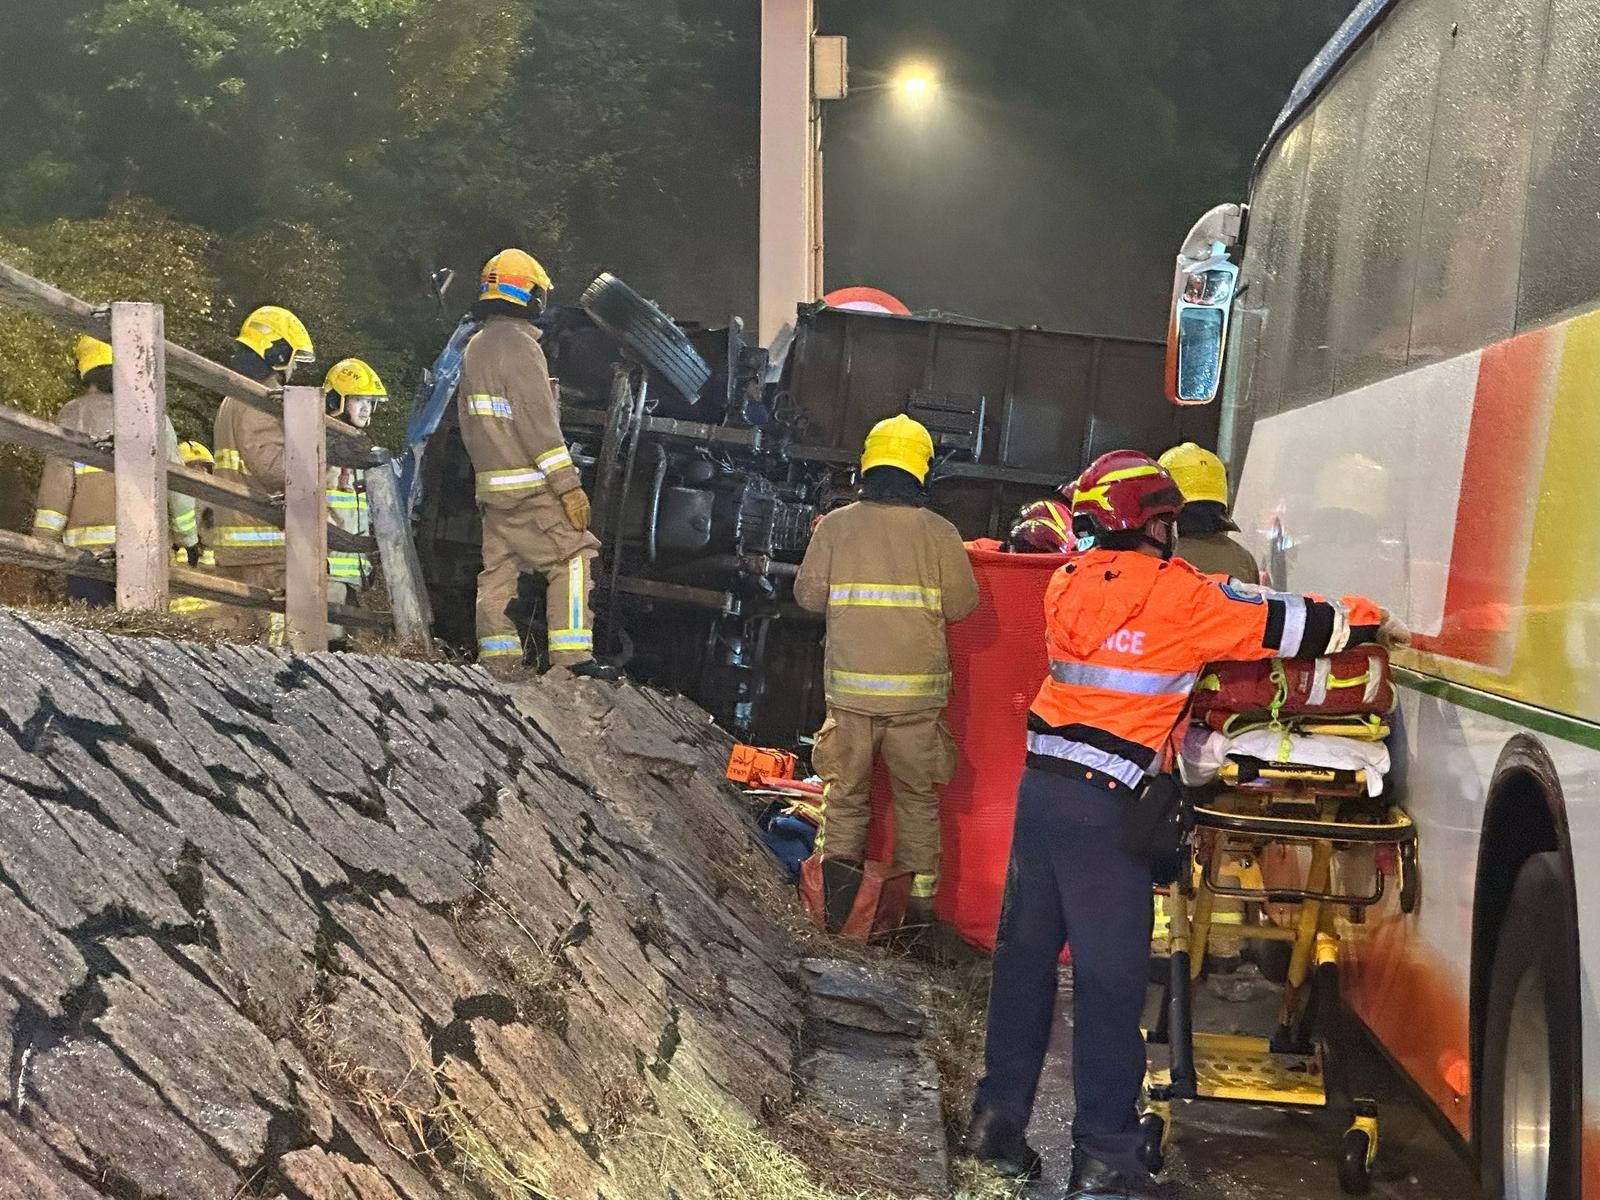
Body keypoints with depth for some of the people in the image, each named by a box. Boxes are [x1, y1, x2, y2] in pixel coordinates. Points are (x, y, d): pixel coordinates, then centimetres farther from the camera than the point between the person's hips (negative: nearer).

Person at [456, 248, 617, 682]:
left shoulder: (474, 349, 14)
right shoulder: (520, 344, -14)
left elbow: (468, 421, 20)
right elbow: (539, 423, -19)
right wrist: (568, 484, -17)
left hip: (491, 485, 9)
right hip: (529, 486, -9)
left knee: (498, 568, 11)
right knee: (573, 558, -5)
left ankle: (497, 658, 11)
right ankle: (572, 655, -10)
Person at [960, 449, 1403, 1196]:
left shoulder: (1068, 585, 9)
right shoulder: (1182, 596, -7)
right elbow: (1281, 625, 0)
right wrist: (1372, 624, 13)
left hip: (1041, 784, 6)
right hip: (1105, 803, -6)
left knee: (1025, 953, 14)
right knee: (1110, 977, 0)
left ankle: (998, 1120, 20)